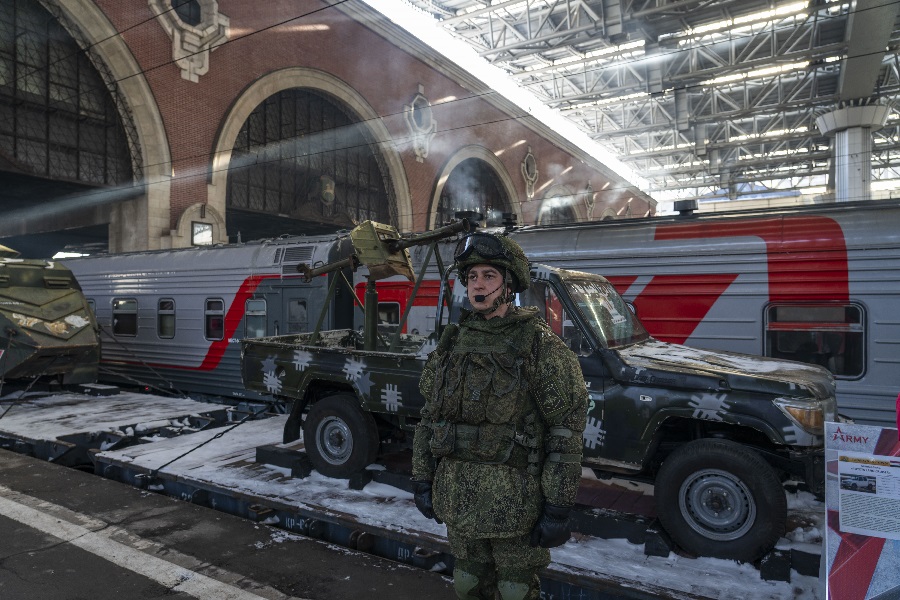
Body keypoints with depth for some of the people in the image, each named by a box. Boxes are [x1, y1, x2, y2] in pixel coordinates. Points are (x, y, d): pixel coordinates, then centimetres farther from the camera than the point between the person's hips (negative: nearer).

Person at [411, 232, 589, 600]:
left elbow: (566, 430, -13)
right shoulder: (452, 343, 5)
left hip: (514, 498, -5)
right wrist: (422, 480, 8)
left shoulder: (541, 347, -12)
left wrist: (558, 508, -14)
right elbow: (429, 416, 10)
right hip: (457, 498, 5)